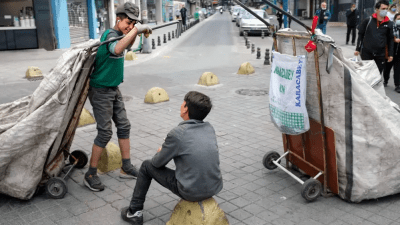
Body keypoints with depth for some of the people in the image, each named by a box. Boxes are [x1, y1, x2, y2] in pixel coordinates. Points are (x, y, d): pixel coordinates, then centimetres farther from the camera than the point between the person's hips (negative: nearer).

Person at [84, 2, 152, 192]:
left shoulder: (117, 34, 6)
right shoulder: (111, 34, -20)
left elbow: (127, 46, 28)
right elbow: (117, 49, -45)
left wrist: (136, 31, 9)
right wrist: (136, 30, -43)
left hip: (113, 89, 9)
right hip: (100, 91, -9)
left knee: (124, 126, 9)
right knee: (105, 132, -7)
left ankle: (126, 168, 18)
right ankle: (90, 175, 6)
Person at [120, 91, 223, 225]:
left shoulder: (177, 134, -16)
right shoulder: (209, 128, 1)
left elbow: (157, 163, -3)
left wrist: (161, 152, 20)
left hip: (191, 192, -5)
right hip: (215, 188, 6)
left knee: (146, 166, 14)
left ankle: (134, 212, 27)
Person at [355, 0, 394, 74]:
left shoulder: (389, 24, 2)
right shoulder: (368, 21, -2)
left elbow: (390, 39, 8)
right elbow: (360, 35, 4)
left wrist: (390, 54, 6)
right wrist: (358, 49, 2)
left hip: (380, 54, 1)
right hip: (366, 52, -1)